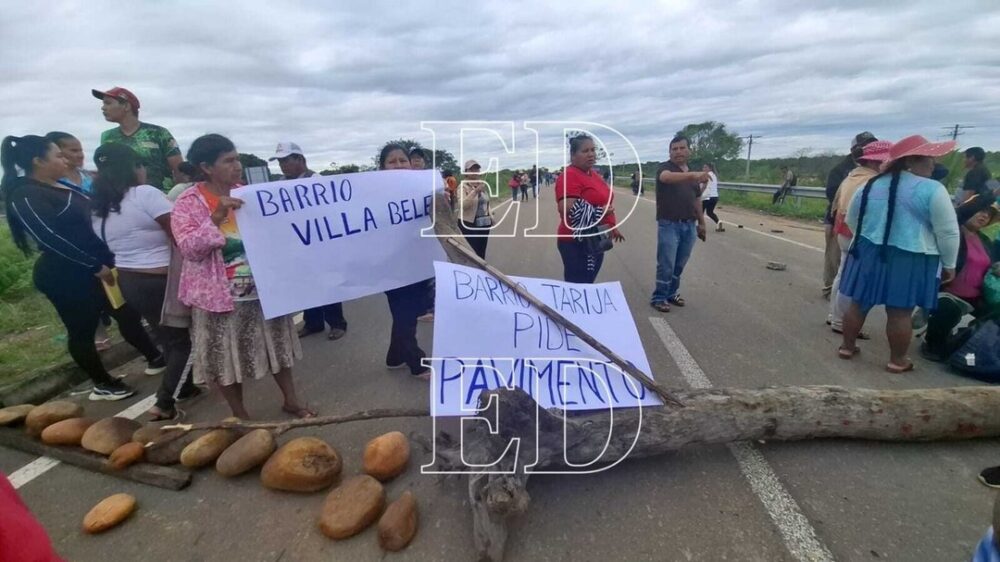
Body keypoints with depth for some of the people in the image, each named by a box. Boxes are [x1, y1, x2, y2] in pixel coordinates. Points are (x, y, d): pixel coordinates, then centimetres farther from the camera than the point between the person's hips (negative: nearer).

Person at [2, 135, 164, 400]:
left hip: (97, 266, 8)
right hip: (64, 275, -8)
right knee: (82, 330, 6)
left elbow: (88, 222, 18)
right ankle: (102, 385, 18)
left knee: (127, 314, 14)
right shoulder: (25, 196, -14)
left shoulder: (59, 186, 12)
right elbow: (51, 237, -22)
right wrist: (95, 267, -22)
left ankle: (155, 359, 27)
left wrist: (106, 261, 12)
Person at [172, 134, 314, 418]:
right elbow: (189, 249, -18)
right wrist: (216, 217, -27)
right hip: (221, 295, -4)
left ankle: (291, 400, 28)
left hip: (262, 288, 4)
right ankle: (240, 415, 25)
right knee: (227, 356, 7)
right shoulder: (188, 203, -7)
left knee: (276, 343, 12)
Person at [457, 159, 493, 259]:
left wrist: (491, 216, 11)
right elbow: (462, 205, -25)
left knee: (482, 252, 13)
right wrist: (475, 191, -31)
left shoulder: (483, 185, 10)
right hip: (469, 224, -6)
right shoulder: (463, 186, -10)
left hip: (485, 223, 6)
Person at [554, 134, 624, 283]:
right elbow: (566, 210, -27)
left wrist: (613, 226, 24)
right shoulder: (569, 176, -16)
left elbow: (603, 201, 24)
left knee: (588, 284, 17)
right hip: (577, 242, -9)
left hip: (596, 240, 9)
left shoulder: (593, 173, 13)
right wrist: (598, 213, -21)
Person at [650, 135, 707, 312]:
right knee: (666, 265, -3)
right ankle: (659, 297, 9)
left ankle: (672, 293, 26)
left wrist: (701, 222, 19)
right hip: (669, 225, -6)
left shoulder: (692, 174, 15)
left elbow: (697, 200, 21)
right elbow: (667, 177, -32)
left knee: (679, 265, 13)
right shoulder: (665, 168, -6)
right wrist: (693, 175, -48)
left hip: (689, 226, 6)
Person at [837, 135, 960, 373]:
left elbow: (851, 220, 16)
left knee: (859, 304, 13)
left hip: (868, 253, 5)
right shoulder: (933, 190, -11)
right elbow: (948, 233, -7)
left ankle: (847, 346, 24)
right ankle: (897, 360, 16)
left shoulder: (870, 185, 5)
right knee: (900, 313, 4)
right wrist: (949, 264, 4)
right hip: (910, 259, -4)